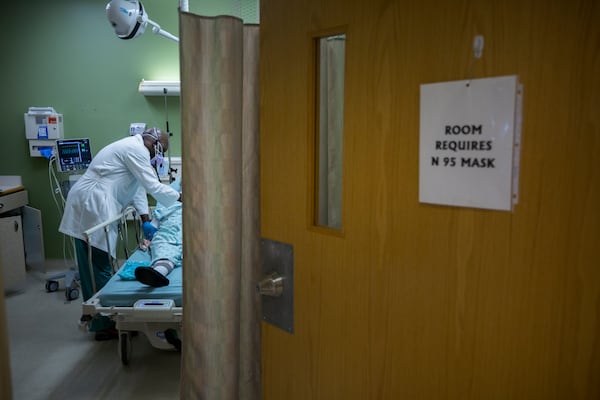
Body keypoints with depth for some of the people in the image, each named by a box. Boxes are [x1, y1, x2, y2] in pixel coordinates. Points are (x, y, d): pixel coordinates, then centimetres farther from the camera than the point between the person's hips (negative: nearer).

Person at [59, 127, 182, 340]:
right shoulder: (137, 149, -12)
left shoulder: (132, 147, 21)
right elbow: (152, 186, -14)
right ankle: (104, 324, 3)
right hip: (93, 208, -11)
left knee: (90, 263, 17)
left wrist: (145, 217, 12)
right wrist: (179, 196, 1)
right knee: (101, 264, -5)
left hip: (85, 205, 11)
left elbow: (138, 187, 19)